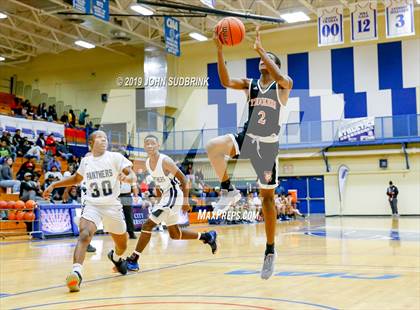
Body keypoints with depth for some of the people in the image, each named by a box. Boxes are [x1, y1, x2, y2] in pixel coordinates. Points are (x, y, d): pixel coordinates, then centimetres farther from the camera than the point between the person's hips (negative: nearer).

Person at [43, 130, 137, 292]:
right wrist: (54, 185, 16)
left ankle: (115, 257, 52)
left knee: (122, 245, 16)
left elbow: (133, 176, -12)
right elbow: (76, 178, 22)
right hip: (92, 205, 0)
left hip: (112, 206, 0)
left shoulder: (115, 157, -6)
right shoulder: (85, 161, 4)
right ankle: (76, 273, -39)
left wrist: (126, 177, -35)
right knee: (84, 235, -29)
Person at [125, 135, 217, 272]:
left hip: (173, 196, -9)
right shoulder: (146, 164, 3)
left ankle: (133, 260, -9)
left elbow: (183, 178, -17)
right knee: (174, 234, 16)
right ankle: (207, 236, 30)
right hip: (166, 196, 9)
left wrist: (185, 200, -18)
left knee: (147, 225, -14)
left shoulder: (165, 161, -18)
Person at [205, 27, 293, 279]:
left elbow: (280, 78, -27)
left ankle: (270, 252, 15)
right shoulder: (250, 85, 8)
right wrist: (220, 50, -17)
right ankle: (228, 190, -8)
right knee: (213, 147, -30)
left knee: (268, 197, 3)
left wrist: (260, 49, -22)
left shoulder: (283, 86, -2)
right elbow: (226, 81, -8)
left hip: (268, 145, -3)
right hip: (246, 138, 3)